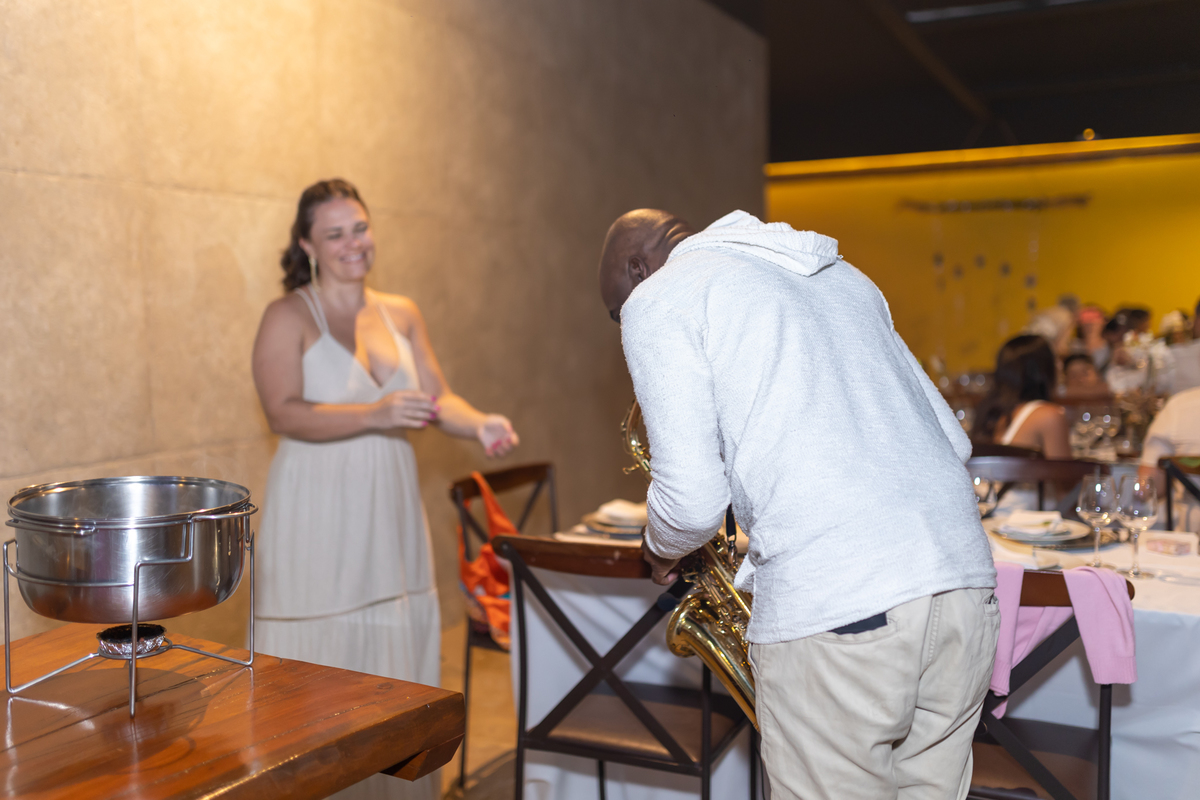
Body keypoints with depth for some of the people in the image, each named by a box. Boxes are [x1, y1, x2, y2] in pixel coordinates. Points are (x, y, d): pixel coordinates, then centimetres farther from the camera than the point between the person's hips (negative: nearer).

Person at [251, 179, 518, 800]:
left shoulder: (401, 314, 10)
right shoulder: (289, 317, -6)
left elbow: (436, 397, 7)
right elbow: (284, 413, -17)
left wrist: (479, 424, -13)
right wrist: (375, 414, -29)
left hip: (389, 514, 5)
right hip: (319, 518, -5)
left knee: (397, 651, 12)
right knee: (324, 660, 1)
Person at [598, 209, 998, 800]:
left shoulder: (656, 300, 3)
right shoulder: (840, 274, 25)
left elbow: (692, 501, -7)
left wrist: (663, 551, 17)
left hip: (832, 616, -7)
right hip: (964, 583, 8)